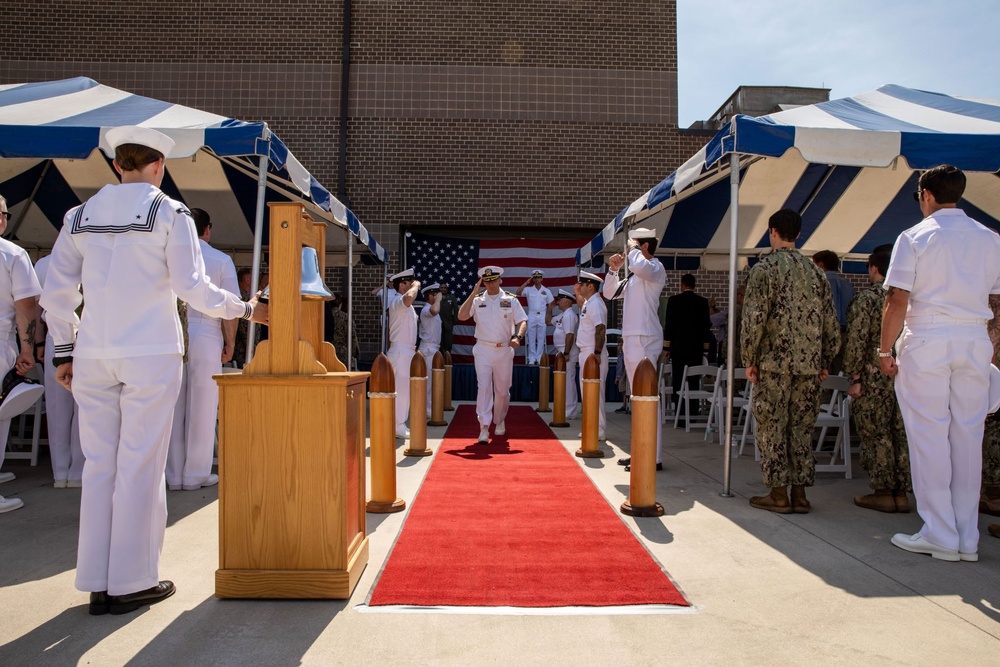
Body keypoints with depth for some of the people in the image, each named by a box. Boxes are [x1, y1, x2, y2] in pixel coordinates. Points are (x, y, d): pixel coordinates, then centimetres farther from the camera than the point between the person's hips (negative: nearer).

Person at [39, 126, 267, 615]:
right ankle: (131, 582, 8)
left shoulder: (81, 216, 11)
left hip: (92, 355, 5)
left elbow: (56, 292, 10)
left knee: (100, 464, 9)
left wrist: (64, 350, 17)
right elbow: (192, 288, -10)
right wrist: (247, 310, 3)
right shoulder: (169, 213, -3)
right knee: (140, 465, 1)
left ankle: (97, 583, 16)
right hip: (151, 354, -4)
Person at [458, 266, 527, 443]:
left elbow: (522, 321, -1)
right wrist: (474, 293, -11)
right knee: (484, 387, -11)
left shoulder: (511, 300, 4)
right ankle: (484, 428, -11)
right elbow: (462, 316, -9)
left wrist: (518, 337, -20)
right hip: (483, 350, -1)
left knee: (502, 390, 11)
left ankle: (499, 421, 34)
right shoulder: (477, 300, 4)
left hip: (504, 350, 1)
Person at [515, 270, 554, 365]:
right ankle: (532, 358, 5)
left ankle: (539, 358, 6)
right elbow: (517, 293, -10)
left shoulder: (546, 291, 7)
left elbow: (549, 304, 11)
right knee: (531, 338, 1)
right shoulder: (529, 290, 4)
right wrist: (526, 283, -11)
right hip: (531, 315, 0)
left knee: (541, 338, 1)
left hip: (542, 316, 0)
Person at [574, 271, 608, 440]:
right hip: (586, 352, 11)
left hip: (593, 353, -11)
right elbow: (582, 307, 42)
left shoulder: (595, 304, -15)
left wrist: (597, 353, -28)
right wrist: (577, 293, 28)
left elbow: (600, 329, -24)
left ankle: (598, 431, -4)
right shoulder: (588, 303, 15)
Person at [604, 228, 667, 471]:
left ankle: (654, 457, -8)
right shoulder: (634, 275, 21)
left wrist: (634, 248, -11)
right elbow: (611, 293, 28)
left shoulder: (655, 267, -6)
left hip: (645, 339, -10)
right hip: (631, 339, 10)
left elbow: (639, 266, -30)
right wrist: (613, 270, 13)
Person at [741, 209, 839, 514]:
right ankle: (800, 494, 14)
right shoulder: (815, 271, 11)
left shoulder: (764, 269, -6)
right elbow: (830, 322, 10)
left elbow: (754, 319, -13)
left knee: (772, 428, 2)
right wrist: (825, 361, 17)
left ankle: (778, 494, 6)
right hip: (809, 363, 5)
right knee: (802, 428, 10)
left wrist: (749, 360, -6)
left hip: (774, 362, -5)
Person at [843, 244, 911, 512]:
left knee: (876, 435, 3)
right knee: (901, 434, 10)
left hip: (874, 378, -5)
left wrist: (855, 377, -9)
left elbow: (856, 340, -13)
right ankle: (901, 493, 16)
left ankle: (883, 492, 8)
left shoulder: (866, 298, -8)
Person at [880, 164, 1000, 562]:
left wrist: (885, 351, -3)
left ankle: (940, 536, 5)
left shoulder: (915, 237, -4)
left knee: (929, 437, 1)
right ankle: (968, 539, 14)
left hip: (927, 341, -5)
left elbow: (897, 301, -10)